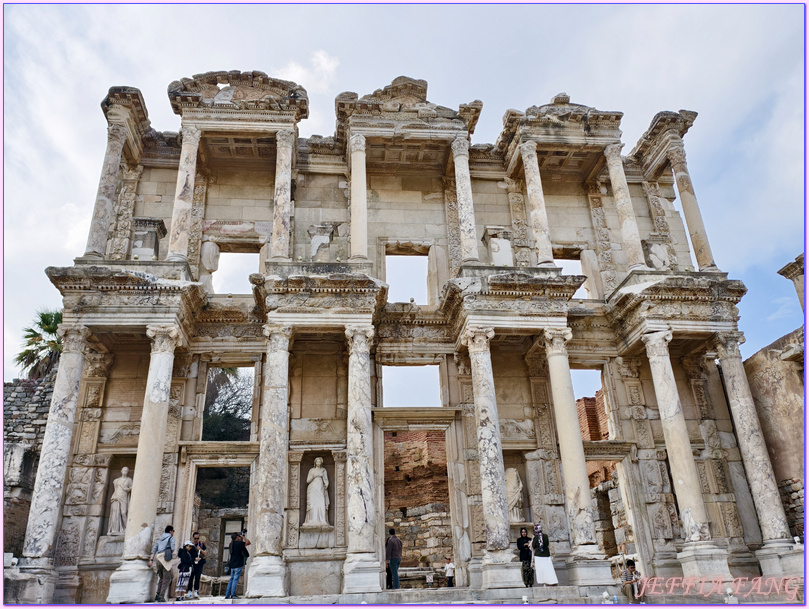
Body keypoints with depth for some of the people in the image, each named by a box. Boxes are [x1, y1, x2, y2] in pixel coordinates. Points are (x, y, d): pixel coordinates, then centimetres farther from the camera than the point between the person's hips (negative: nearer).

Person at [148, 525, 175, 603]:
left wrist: (151, 560, 10)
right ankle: (161, 597, -10)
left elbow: (154, 549, 14)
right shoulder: (171, 538, 4)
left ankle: (157, 595, 13)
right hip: (166, 560, -6)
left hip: (159, 560, 6)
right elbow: (172, 548, -10)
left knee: (161, 578, 20)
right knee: (167, 579, -2)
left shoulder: (160, 539, 22)